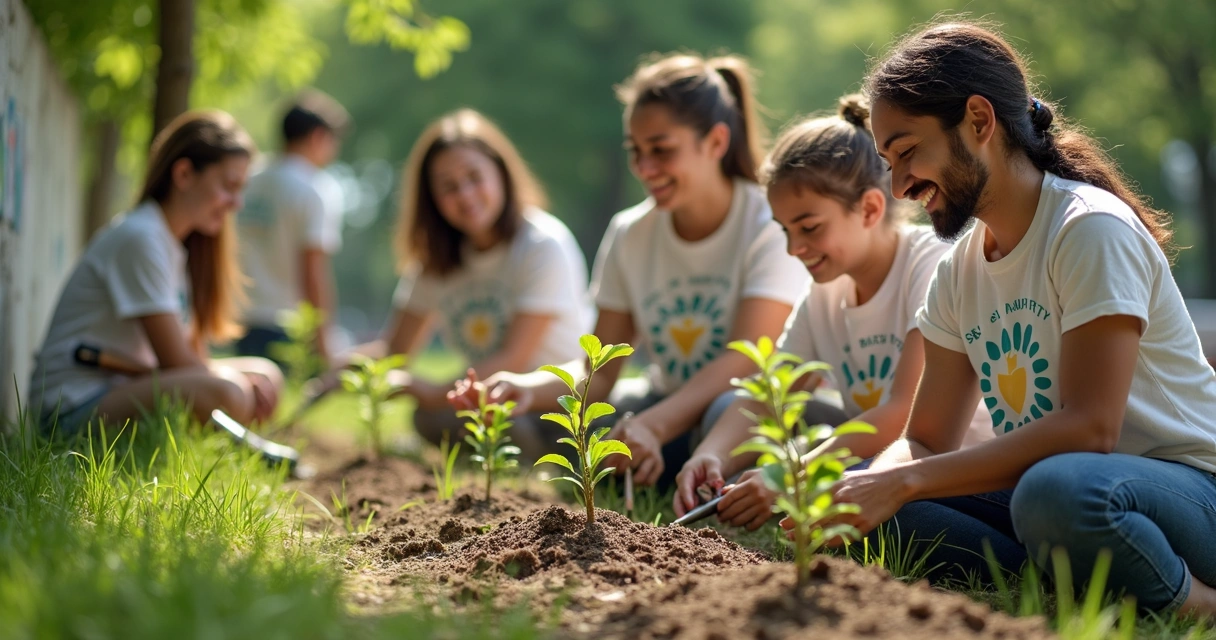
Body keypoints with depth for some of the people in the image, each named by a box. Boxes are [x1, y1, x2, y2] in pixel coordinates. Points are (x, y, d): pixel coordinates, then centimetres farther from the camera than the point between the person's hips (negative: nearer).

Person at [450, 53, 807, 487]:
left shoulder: (770, 228, -14)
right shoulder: (629, 235, 2)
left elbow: (746, 360, -25)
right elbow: (600, 372, -1)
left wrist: (654, 425, -41)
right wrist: (529, 387, -23)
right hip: (667, 409, 5)